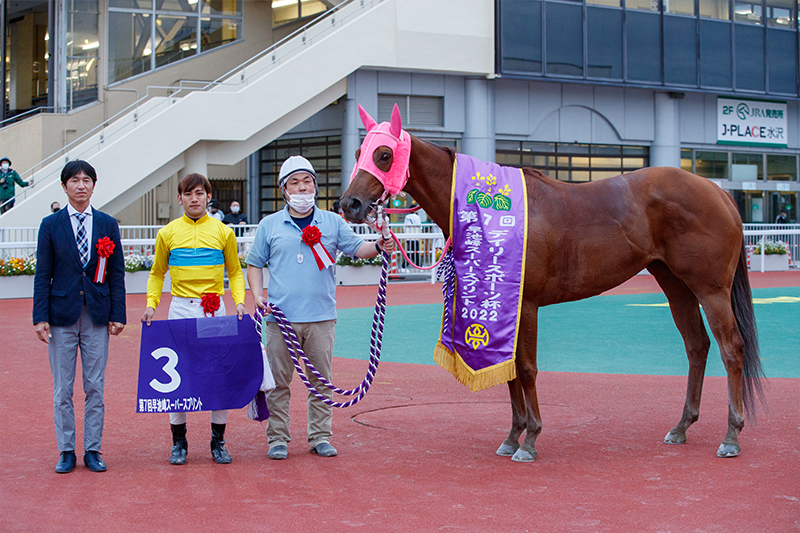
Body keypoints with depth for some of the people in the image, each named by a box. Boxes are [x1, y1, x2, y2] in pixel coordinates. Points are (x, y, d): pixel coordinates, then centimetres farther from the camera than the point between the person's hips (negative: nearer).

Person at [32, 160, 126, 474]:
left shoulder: (107, 224, 6)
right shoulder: (51, 225, 2)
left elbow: (116, 273, 6)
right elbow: (43, 274, 1)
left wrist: (118, 314, 0)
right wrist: (40, 317, -5)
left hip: (97, 315, 1)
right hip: (62, 314, -1)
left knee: (95, 387, 4)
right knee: (62, 389, 4)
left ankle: (93, 450, 13)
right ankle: (66, 451, 14)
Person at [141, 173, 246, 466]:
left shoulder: (223, 232, 6)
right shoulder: (168, 233, 6)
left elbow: (234, 272, 12)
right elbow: (157, 273, 14)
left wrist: (239, 301, -3)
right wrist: (151, 304, 0)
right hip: (181, 308, 0)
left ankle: (218, 441, 11)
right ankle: (178, 442, 11)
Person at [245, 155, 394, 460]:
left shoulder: (333, 222, 9)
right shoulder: (269, 225, 8)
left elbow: (356, 248, 4)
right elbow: (255, 263, 12)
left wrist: (378, 247, -17)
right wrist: (257, 295, -2)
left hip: (321, 317, 1)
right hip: (281, 316, -1)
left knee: (321, 380, 5)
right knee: (278, 380, 2)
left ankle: (320, 437, 15)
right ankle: (277, 438, 11)